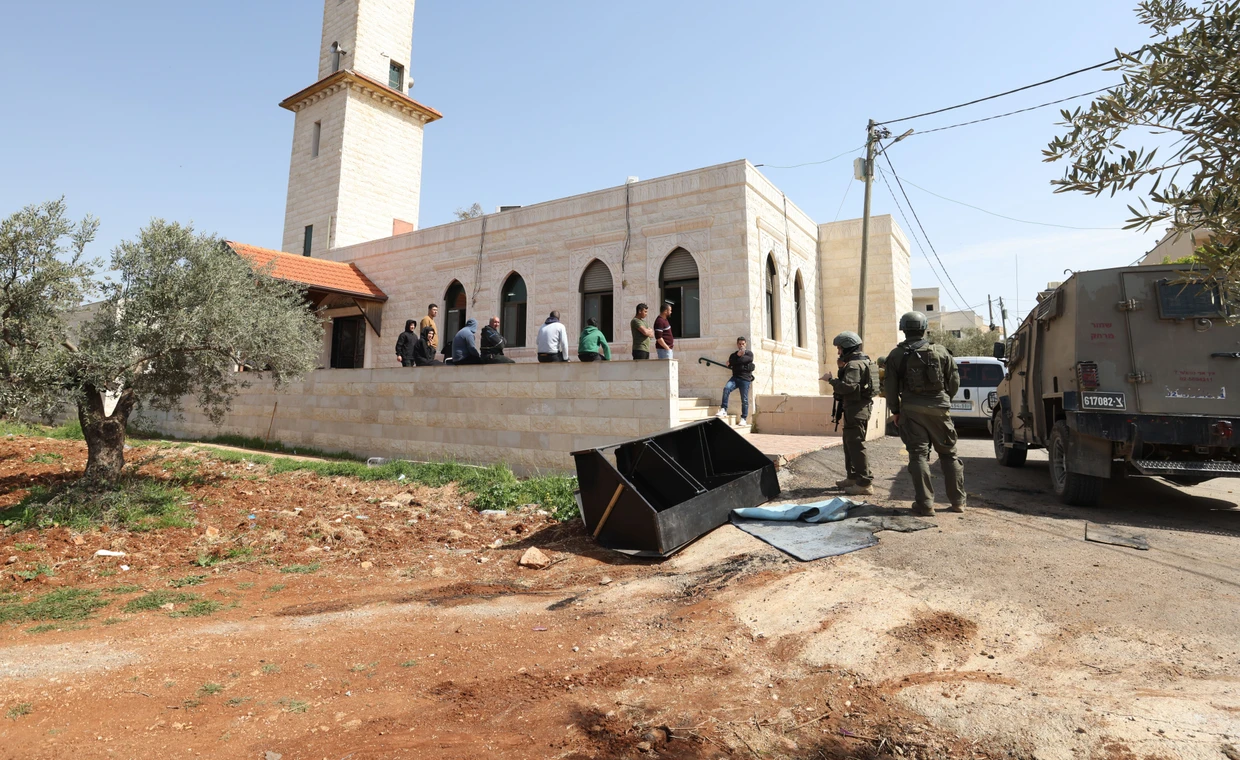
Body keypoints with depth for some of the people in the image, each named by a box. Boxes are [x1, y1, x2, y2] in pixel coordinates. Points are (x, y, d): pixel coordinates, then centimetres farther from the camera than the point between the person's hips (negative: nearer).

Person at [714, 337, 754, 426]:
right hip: (735, 377, 2)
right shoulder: (734, 355, 20)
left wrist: (735, 362, 1)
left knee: (744, 400, -2)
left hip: (745, 379, -2)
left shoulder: (749, 353, 10)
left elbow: (746, 359, -9)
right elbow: (730, 364, 4)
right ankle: (723, 410, -29)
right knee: (726, 388, -27)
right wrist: (738, 356, -5)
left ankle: (744, 419, 6)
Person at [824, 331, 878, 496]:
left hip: (856, 409, -11)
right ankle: (852, 477, 27)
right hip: (859, 407, 11)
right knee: (850, 443, 18)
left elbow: (848, 387, -26)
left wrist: (831, 379, -14)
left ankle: (865, 483, -6)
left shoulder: (853, 364, -16)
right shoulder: (861, 361, 17)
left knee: (856, 445, -8)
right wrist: (842, 369, 7)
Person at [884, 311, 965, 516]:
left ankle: (925, 504, -3)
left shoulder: (896, 355, -1)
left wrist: (895, 410, 6)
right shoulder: (941, 351, 3)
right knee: (948, 453, 12)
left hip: (911, 410, -1)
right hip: (939, 409, 2)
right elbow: (954, 381, 6)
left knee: (918, 455, 0)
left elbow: (890, 386, -2)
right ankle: (957, 501, 17)